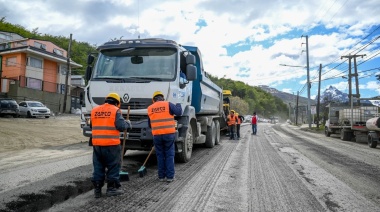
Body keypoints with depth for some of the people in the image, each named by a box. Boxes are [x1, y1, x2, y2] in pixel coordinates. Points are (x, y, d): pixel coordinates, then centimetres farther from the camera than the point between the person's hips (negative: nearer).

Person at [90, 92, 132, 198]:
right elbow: (121, 126, -13)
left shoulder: (94, 110, 11)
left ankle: (97, 189, 18)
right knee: (113, 166, 7)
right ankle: (112, 188, 13)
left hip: (96, 143, 5)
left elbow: (93, 126, 19)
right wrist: (128, 123, 6)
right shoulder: (115, 110, -5)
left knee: (98, 166, 13)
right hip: (111, 144, -5)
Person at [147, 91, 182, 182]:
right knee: (169, 155, 6)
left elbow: (149, 124, 16)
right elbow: (179, 112, -9)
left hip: (156, 135, 2)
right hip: (169, 134, -2)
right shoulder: (168, 104, -1)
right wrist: (178, 105, 11)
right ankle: (170, 176, 6)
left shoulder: (150, 108, 10)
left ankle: (161, 176, 15)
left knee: (160, 155, 12)